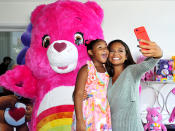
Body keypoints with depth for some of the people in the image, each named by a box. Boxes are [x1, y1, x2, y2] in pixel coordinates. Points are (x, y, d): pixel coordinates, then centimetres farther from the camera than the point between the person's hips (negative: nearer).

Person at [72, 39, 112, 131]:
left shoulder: (107, 70, 9)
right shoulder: (86, 69, -7)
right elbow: (78, 94, -12)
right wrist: (79, 120, -18)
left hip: (103, 116, 5)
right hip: (88, 115, -5)